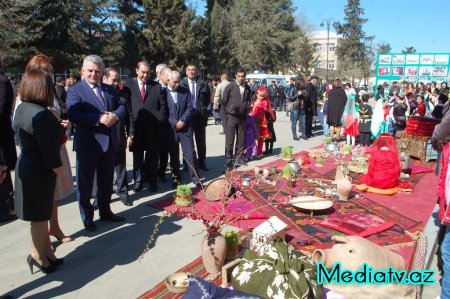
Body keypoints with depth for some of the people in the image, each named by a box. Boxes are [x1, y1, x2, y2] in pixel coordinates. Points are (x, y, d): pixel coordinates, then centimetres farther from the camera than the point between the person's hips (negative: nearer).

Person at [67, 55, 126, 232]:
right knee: (85, 183, 8)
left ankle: (105, 212, 35)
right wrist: (99, 119, -28)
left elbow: (121, 107, 7)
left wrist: (115, 115, -15)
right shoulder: (75, 90, -7)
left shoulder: (109, 89, 11)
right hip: (87, 145, -5)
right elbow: (73, 115, -20)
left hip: (108, 143, 6)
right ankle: (87, 217, 24)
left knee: (106, 181, 18)